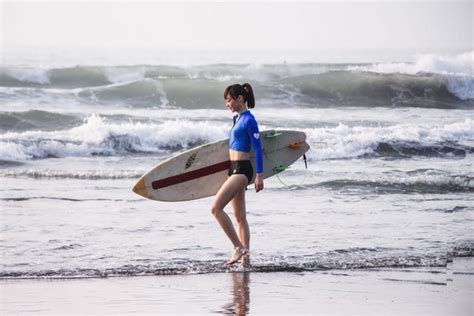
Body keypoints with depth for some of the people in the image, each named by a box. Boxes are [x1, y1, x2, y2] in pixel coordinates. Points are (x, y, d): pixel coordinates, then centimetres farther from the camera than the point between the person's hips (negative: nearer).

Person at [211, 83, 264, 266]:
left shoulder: (249, 120, -12)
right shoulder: (238, 118, 15)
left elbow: (257, 149, -14)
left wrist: (259, 175, -17)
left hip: (242, 170, -10)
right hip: (235, 169, 10)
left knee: (216, 208, -16)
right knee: (240, 217, 10)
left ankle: (239, 247, -14)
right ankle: (245, 257, 11)